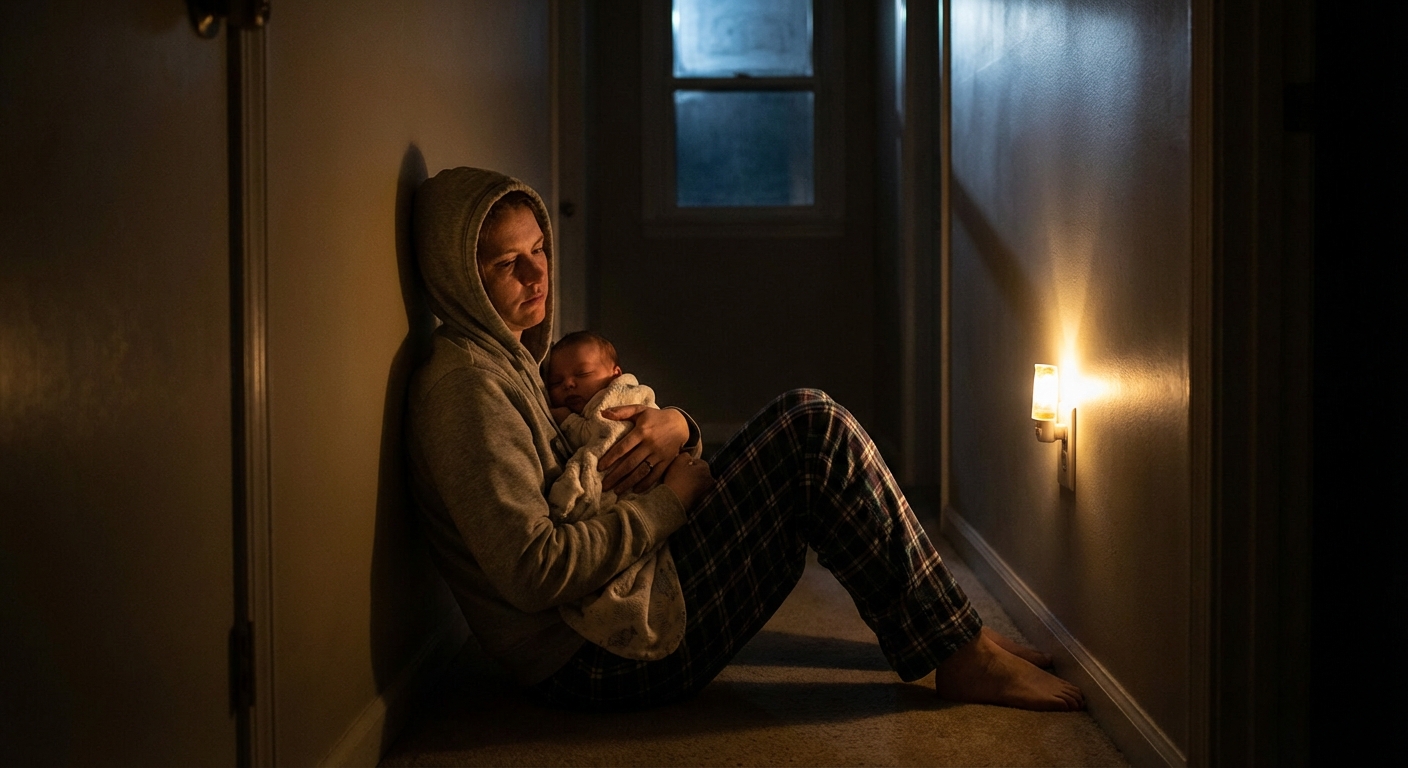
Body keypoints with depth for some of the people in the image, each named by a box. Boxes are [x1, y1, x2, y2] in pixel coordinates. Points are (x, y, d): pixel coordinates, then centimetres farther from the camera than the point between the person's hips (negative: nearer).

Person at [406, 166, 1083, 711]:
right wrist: (668, 500, -15)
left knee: (807, 422, 11)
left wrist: (673, 427, -5)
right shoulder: (463, 386, -17)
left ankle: (946, 626, 10)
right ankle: (962, 658, -6)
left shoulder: (508, 360, 16)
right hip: (602, 663, -10)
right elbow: (534, 573, -27)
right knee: (815, 427, -13)